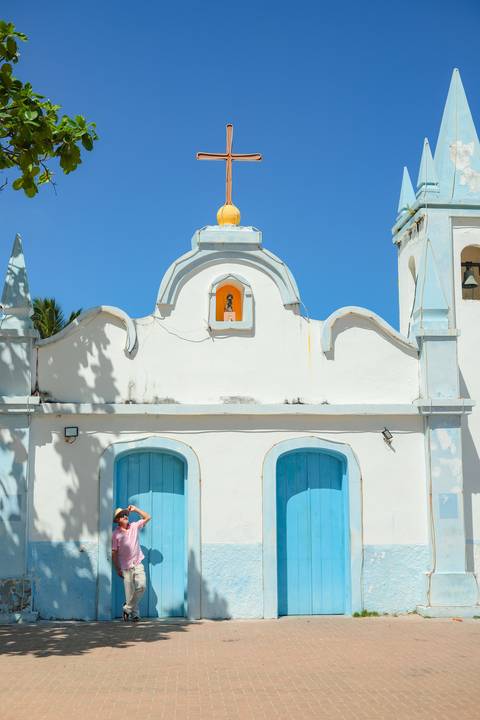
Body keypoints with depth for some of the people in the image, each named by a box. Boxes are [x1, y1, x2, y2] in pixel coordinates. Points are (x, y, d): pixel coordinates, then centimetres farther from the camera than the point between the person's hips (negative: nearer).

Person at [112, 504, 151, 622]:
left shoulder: (134, 526, 8)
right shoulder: (115, 534, -4)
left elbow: (148, 517, 13)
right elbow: (114, 553, -2)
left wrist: (135, 509, 4)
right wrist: (118, 569, -3)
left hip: (138, 564, 3)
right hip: (126, 567, -3)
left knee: (141, 586, -13)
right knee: (130, 592, -2)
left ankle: (128, 609, 3)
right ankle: (134, 613, 15)